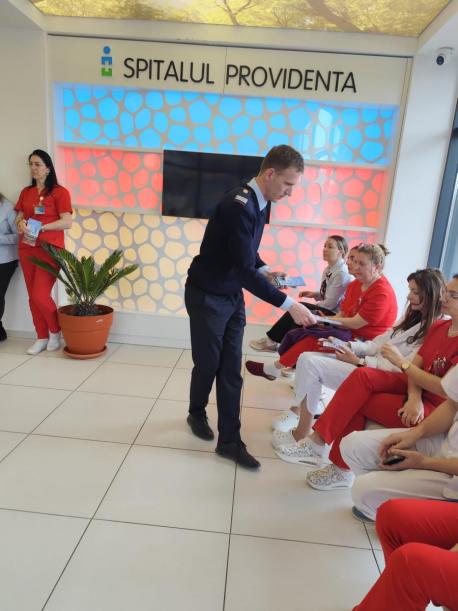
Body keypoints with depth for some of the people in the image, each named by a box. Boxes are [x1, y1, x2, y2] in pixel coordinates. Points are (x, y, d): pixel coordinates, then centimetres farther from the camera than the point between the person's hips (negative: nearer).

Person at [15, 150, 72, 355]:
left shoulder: (59, 192, -4)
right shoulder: (26, 192, 14)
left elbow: (67, 222, -11)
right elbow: (19, 218, 17)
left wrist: (41, 227, -17)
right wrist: (21, 223, -6)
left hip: (49, 250, -6)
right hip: (26, 250, 6)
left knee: (40, 295, -11)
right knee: (33, 297, 7)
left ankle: (55, 331, 14)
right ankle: (42, 337, 19)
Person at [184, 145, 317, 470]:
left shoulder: (258, 203, 3)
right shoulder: (239, 206, -26)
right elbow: (245, 271, -30)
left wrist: (264, 267, 1)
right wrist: (288, 304, -29)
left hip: (233, 297, 8)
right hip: (207, 297, -7)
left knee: (231, 370, 6)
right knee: (208, 364, 9)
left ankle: (230, 440, 15)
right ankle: (197, 414, 38)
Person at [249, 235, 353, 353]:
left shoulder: (341, 273, -19)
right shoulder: (328, 269, 9)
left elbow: (330, 304, -20)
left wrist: (311, 307, -7)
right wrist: (314, 294, 0)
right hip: (327, 311, 8)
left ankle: (272, 341, -3)